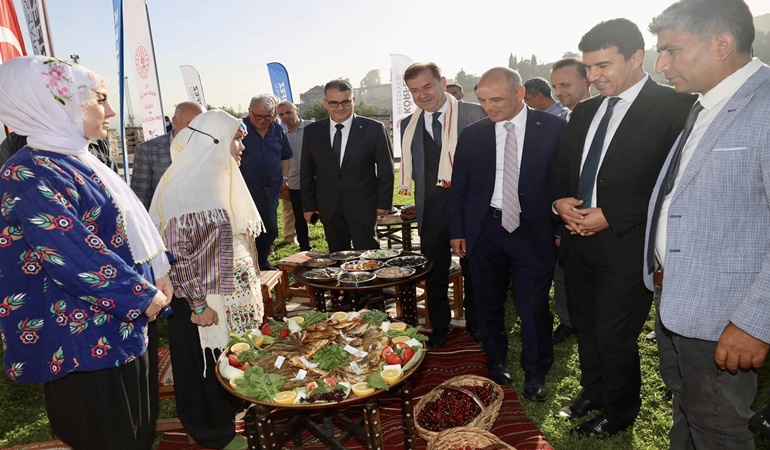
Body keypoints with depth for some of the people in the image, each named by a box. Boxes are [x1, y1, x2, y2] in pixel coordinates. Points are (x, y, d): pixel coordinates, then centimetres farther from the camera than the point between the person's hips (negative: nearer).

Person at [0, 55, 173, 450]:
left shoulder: (78, 162, 10)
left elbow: (129, 228, 16)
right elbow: (77, 259, -25)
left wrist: (157, 272, 8)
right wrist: (145, 295, -16)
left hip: (121, 326, 9)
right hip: (86, 338, -9)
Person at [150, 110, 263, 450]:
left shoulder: (222, 179, 7)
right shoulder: (183, 186, -20)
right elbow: (176, 252, -21)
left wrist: (252, 284, 17)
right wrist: (198, 304, -19)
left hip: (235, 297, 8)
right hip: (205, 302, -8)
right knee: (210, 367, 11)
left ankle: (234, 418, 40)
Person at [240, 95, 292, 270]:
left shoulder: (278, 130, 8)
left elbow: (285, 156, 18)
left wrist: (284, 178, 11)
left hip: (270, 190, 5)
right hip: (245, 190, -5)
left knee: (270, 229, 12)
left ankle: (262, 262, 28)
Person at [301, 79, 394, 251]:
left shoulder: (374, 129, -4)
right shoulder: (312, 131, 4)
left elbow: (385, 169, 0)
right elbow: (306, 172, 9)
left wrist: (383, 204, -3)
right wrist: (309, 205, 7)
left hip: (363, 207, -2)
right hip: (329, 209, 3)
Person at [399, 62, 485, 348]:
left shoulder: (473, 114, -4)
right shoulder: (408, 125, 8)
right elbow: (411, 167, 12)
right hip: (431, 207, 3)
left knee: (473, 267, 13)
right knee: (435, 269, 12)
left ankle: (475, 322, 34)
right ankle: (439, 325, 32)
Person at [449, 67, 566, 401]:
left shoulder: (553, 129, -4)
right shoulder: (472, 135, 3)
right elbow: (459, 187, 7)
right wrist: (456, 231, 5)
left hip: (533, 231, -2)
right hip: (484, 229, 3)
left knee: (533, 308, 4)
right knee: (488, 303, 13)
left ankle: (535, 374, 25)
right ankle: (496, 363, 34)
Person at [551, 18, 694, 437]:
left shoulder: (675, 108, -11)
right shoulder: (584, 111, 10)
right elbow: (562, 166, 17)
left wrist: (611, 216, -18)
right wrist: (560, 200, -4)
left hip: (625, 244, -6)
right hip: (579, 240, 6)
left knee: (614, 336, 5)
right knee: (585, 326, 18)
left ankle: (618, 414, 30)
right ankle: (592, 392, 41)